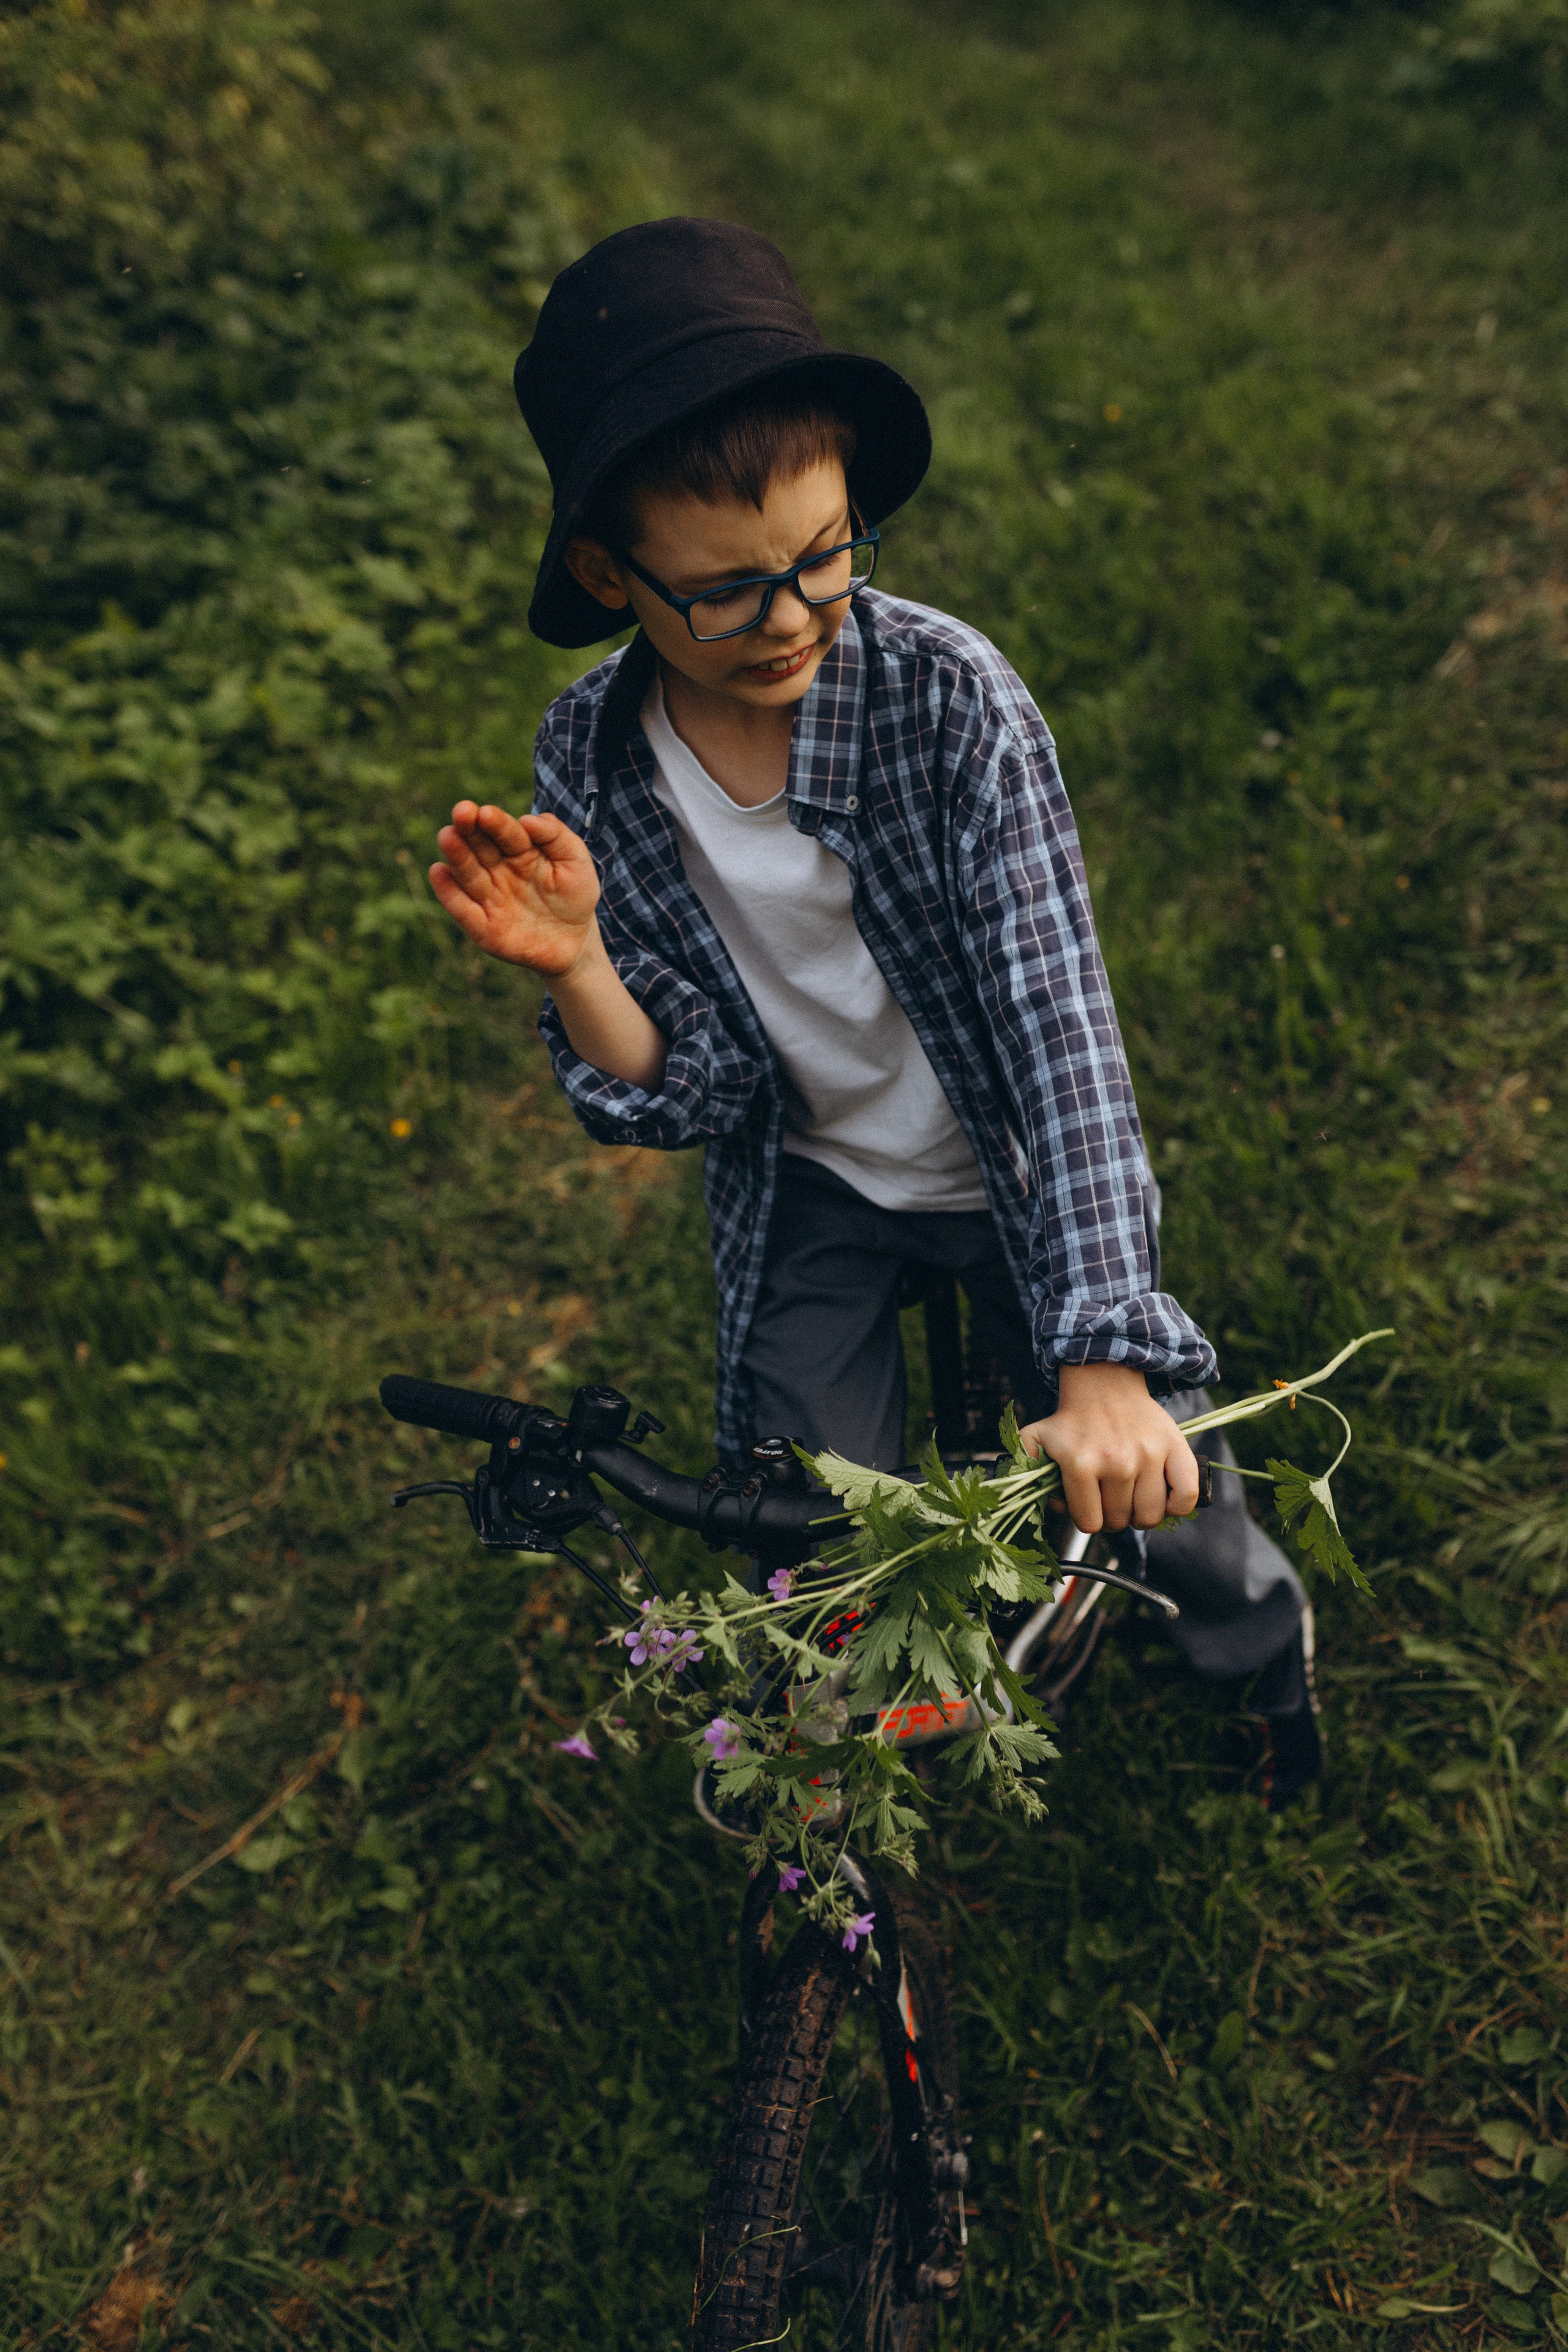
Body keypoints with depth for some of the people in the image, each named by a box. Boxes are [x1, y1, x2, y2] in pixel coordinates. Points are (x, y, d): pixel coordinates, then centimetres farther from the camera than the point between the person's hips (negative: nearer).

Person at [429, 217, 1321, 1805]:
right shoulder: (589, 763, -17)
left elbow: (1061, 1028, -29)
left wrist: (1104, 1368, -37)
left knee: (1147, 1494, 3)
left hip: (1018, 1174, -1)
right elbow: (685, 1101, -12)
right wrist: (573, 968, -34)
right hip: (806, 1191, 2)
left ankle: (1257, 1644, 41)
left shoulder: (953, 697, -25)